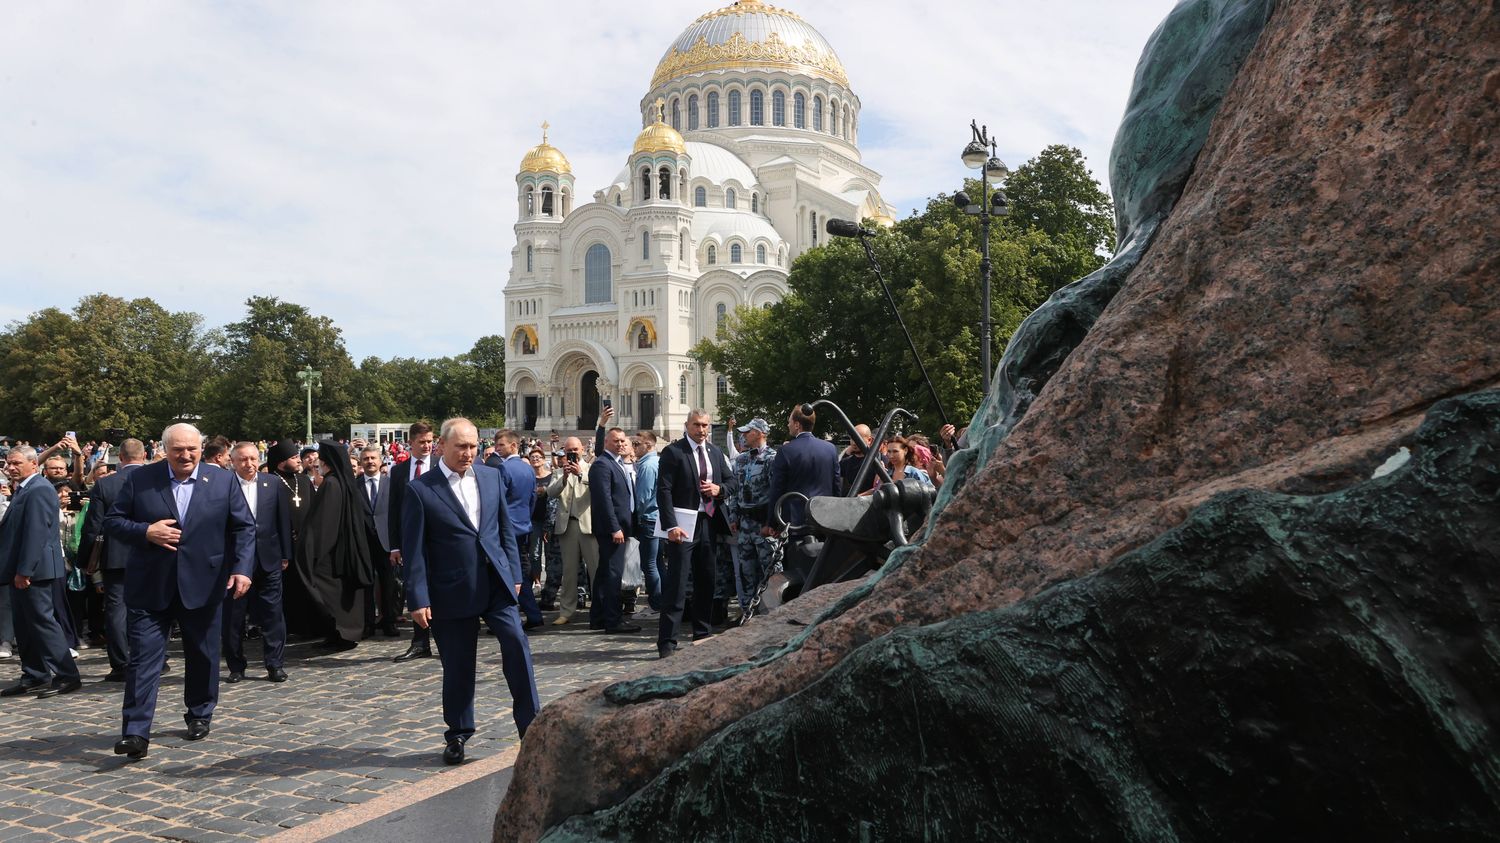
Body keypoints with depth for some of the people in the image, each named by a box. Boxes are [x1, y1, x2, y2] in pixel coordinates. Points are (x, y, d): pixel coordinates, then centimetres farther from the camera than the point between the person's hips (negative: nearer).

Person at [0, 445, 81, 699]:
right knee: (24, 625, 13)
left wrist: (24, 570, -22)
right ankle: (34, 677, 19)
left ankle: (67, 676, -4)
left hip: (34, 569, -10)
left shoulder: (38, 490, -15)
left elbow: (36, 533, -21)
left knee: (42, 621, -7)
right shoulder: (24, 489, 17)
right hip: (21, 570, 10)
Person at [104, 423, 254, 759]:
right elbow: (112, 522, 3)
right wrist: (146, 532, -15)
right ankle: (135, 732, -2)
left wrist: (242, 568, -11)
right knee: (144, 657, -5)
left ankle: (199, 716, 31)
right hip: (150, 587, -1)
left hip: (203, 586, 1)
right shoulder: (140, 480, 0)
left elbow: (244, 527, 1)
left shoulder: (224, 481, 1)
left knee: (203, 655, 13)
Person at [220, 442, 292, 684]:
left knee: (272, 615, 5)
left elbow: (284, 520, 8)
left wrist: (285, 555, 6)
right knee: (233, 617, 7)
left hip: (268, 561, 2)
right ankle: (236, 666, 19)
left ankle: (275, 664, 13)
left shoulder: (273, 484, 5)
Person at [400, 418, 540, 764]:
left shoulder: (491, 477, 7)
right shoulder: (420, 490, -5)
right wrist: (418, 599, -9)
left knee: (516, 642, -9)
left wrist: (514, 574, 9)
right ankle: (458, 734, 26)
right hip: (452, 590, -3)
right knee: (457, 664, 7)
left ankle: (531, 724, 4)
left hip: (496, 582, 3)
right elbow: (413, 548, -6)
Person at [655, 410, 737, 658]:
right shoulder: (672, 452, -7)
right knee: (676, 584, -8)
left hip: (708, 523, 6)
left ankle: (703, 635, 26)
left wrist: (719, 488, -5)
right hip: (683, 524, -6)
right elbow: (663, 490, -13)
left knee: (706, 582, 14)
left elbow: (732, 481, 19)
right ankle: (667, 642, -5)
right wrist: (670, 525, -21)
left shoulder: (715, 452, 12)